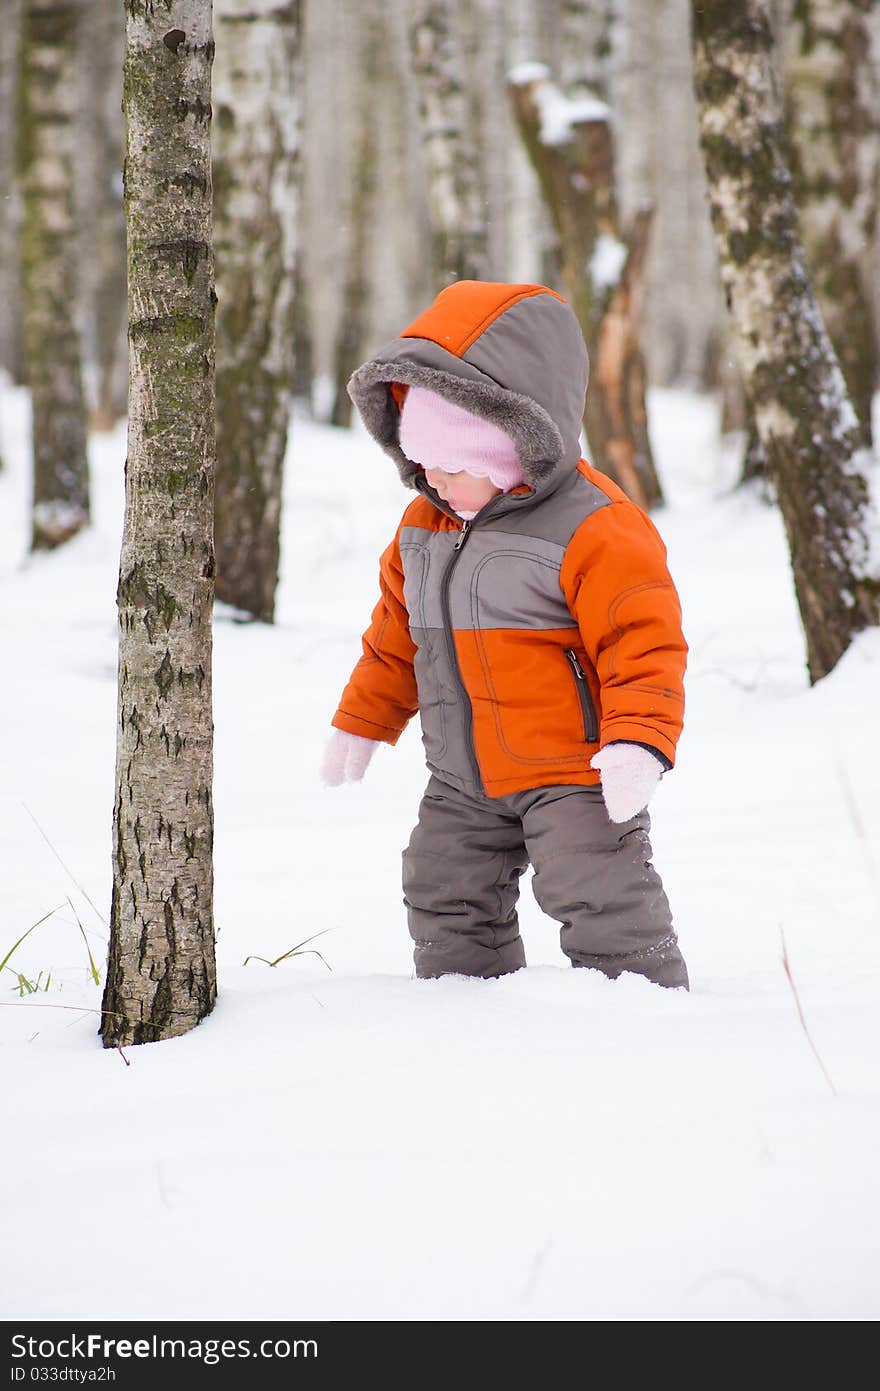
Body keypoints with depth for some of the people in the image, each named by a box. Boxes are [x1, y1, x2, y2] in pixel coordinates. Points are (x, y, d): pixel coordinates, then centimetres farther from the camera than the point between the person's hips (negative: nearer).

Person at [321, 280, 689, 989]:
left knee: (602, 903, -9)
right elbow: (397, 634, 18)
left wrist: (639, 743, -30)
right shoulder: (425, 524, 5)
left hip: (571, 775, -8)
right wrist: (361, 722, 22)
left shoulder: (594, 529, -19)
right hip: (463, 782, 8)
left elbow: (643, 643, -20)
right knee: (445, 904, 14)